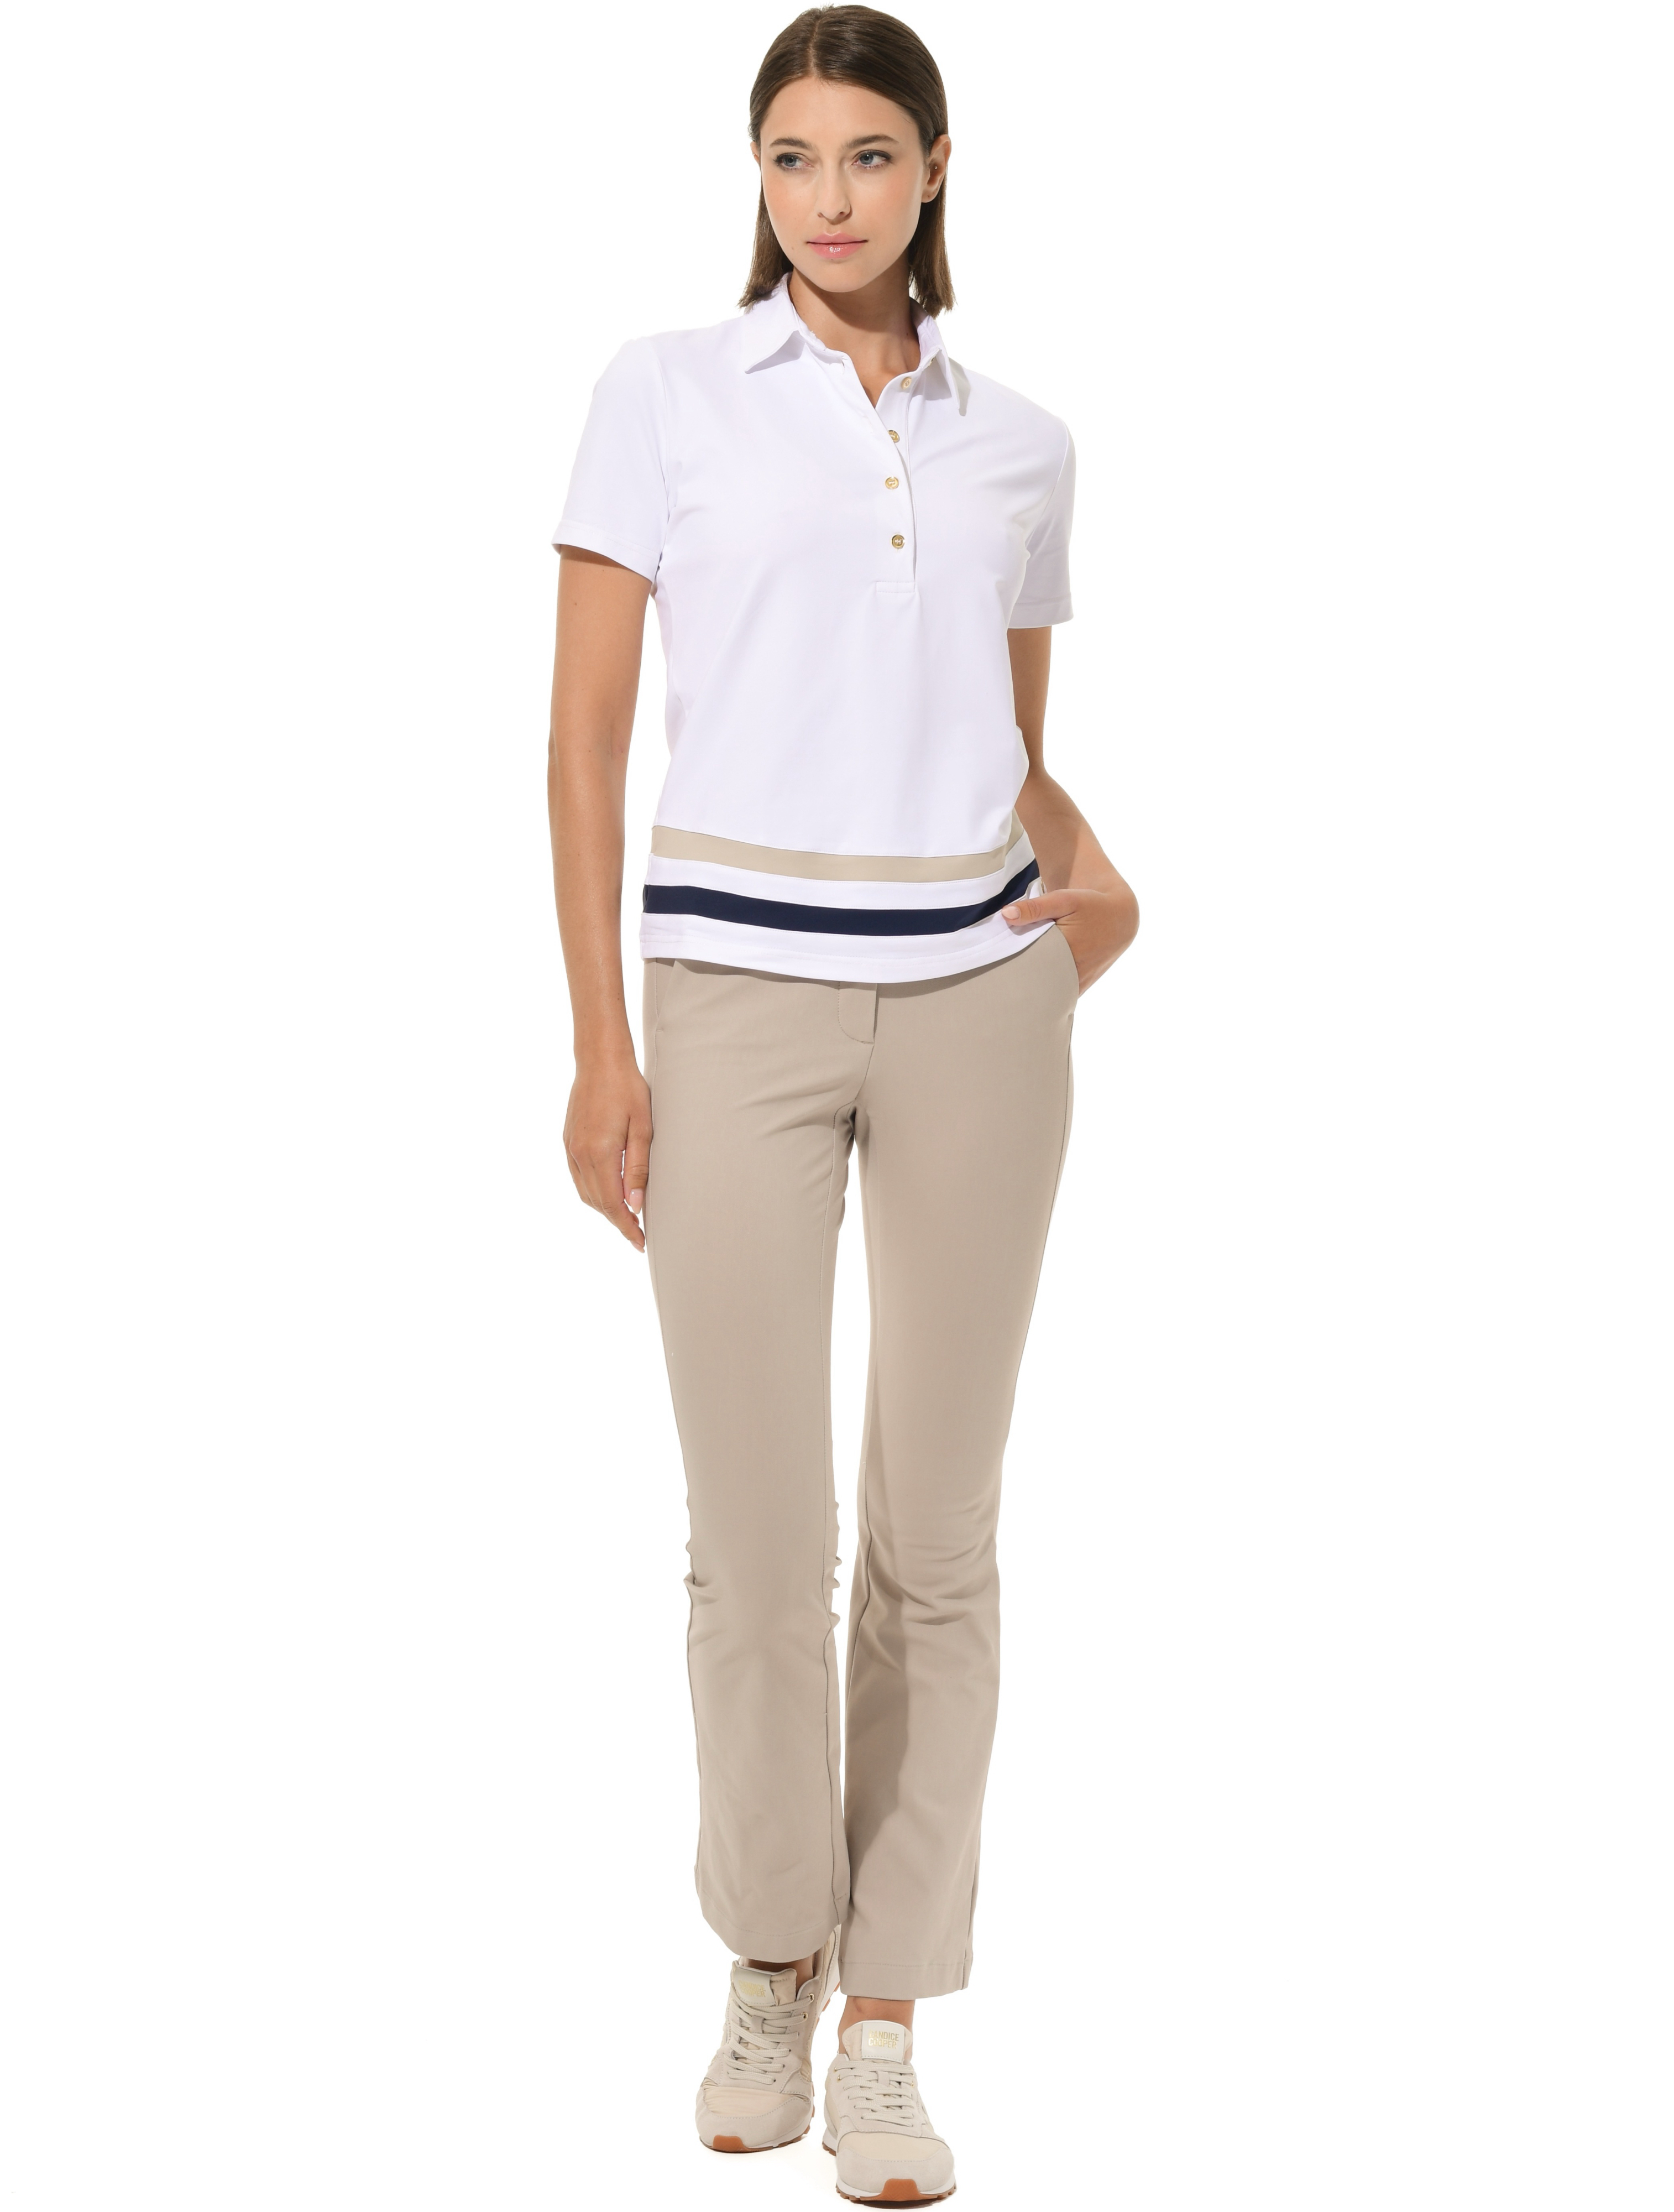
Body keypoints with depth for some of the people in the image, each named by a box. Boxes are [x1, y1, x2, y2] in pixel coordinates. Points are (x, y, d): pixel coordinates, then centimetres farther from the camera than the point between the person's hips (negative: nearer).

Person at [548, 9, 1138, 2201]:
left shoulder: (1021, 443, 10)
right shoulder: (668, 392, 1)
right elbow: (587, 732, -2)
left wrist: (1097, 870, -3)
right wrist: (602, 1049, -7)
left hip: (977, 993, 3)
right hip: (739, 992, -2)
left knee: (936, 1533, 5)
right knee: (757, 1540, 1)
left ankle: (885, 2023, 16)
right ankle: (772, 1964, 26)